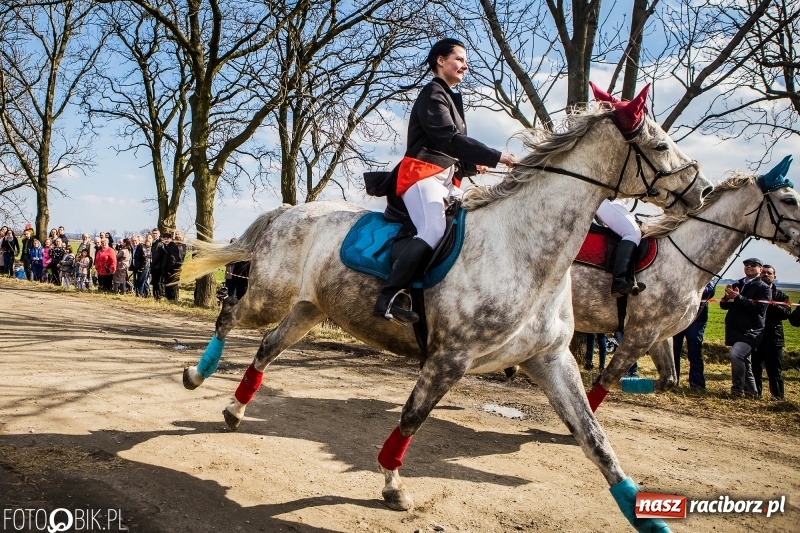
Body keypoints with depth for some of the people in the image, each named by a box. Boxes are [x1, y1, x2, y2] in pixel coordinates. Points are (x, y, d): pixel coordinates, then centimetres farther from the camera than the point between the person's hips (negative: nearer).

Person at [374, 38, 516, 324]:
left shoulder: (451, 98, 27)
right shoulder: (432, 94, -3)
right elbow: (450, 138, -17)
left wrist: (472, 166, 5)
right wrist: (495, 157, -19)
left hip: (446, 179, 10)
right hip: (422, 175, -10)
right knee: (434, 231, -29)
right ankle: (387, 299, -33)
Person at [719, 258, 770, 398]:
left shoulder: (763, 288, -5)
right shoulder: (736, 285, 14)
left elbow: (760, 308, -20)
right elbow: (724, 305, 12)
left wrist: (738, 298, -23)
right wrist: (728, 296, -10)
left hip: (751, 331, -7)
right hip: (735, 330, 7)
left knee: (735, 354, -26)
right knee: (744, 362, 16)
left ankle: (737, 389, -13)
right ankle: (751, 391, 30)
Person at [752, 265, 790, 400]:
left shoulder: (780, 295, 9)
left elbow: (787, 312, -6)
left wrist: (773, 305, -20)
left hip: (773, 338, 0)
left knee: (775, 371, 3)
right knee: (755, 368, 8)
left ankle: (778, 397, 11)